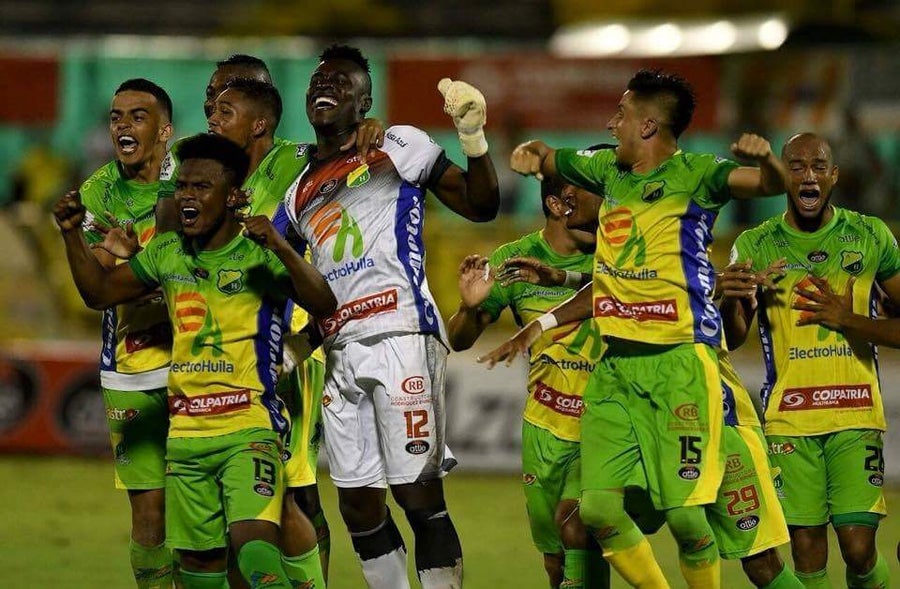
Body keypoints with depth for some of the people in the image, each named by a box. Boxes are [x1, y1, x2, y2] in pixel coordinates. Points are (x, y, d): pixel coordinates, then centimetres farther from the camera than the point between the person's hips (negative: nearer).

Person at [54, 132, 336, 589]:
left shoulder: (257, 255, -7)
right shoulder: (166, 254, 11)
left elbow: (324, 305, -18)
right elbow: (100, 293, 22)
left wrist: (281, 248, -31)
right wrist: (72, 234, 9)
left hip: (249, 429, -6)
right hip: (185, 432, 6)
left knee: (253, 542, -25)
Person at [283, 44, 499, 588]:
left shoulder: (398, 146, 5)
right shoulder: (299, 190, 22)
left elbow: (480, 206, 2)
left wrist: (473, 138, -10)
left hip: (400, 336, -7)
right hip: (339, 351, 7)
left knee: (420, 494, -11)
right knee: (359, 505, 5)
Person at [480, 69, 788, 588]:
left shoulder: (694, 174, -5)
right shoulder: (611, 170, 15)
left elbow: (774, 184, -18)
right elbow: (546, 159, 30)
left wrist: (765, 159, -40)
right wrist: (529, 152, 7)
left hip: (677, 363, -7)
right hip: (615, 364, 7)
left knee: (684, 512, -10)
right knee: (598, 507, -2)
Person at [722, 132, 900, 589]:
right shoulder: (755, 246, 4)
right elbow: (732, 339, 4)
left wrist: (852, 320, -5)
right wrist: (730, 300, -17)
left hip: (856, 414, 0)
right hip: (789, 417, 0)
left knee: (859, 547, -9)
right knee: (806, 550, -5)